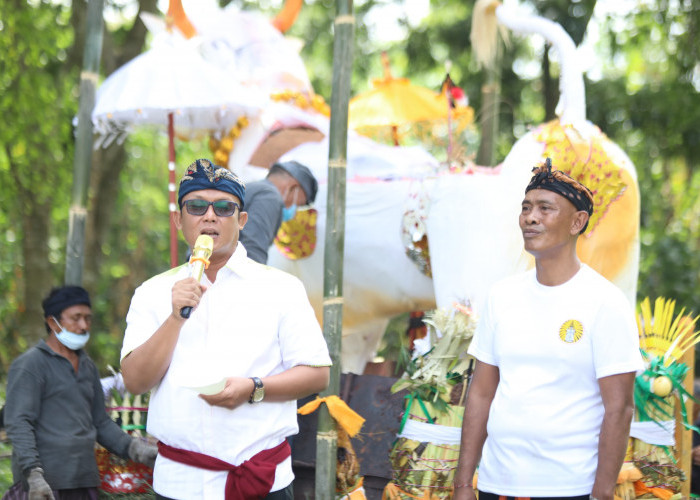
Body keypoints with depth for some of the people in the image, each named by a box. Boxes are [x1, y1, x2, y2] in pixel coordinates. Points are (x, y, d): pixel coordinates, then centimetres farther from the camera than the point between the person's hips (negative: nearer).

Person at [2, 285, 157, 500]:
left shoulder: (88, 366, 19)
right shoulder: (29, 365, -3)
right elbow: (18, 424, -12)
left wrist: (133, 448, 6)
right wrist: (33, 473, -23)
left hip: (84, 481, 7)